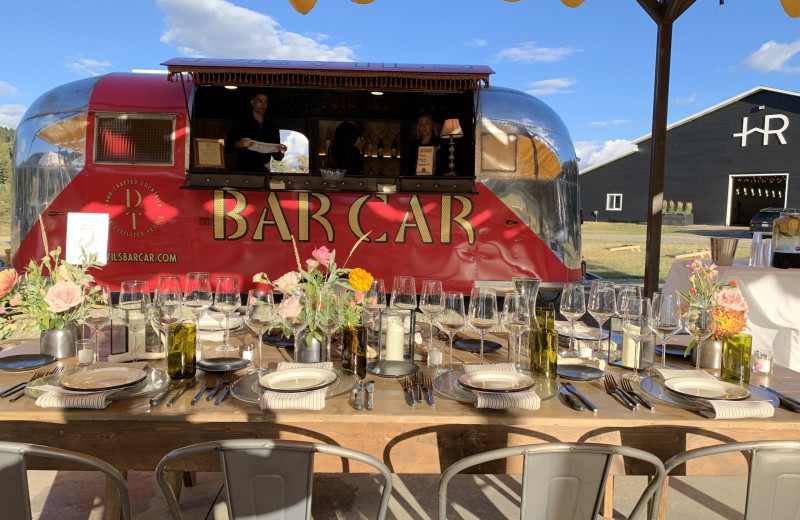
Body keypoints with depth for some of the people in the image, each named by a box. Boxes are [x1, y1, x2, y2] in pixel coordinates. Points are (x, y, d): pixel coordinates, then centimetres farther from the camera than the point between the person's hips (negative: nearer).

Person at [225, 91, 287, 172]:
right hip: (244, 171, -2)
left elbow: (277, 157, 19)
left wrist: (281, 152, -3)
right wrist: (238, 144, -16)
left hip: (265, 172, 3)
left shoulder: (272, 127, 16)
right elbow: (227, 147, 3)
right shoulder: (241, 124, 8)